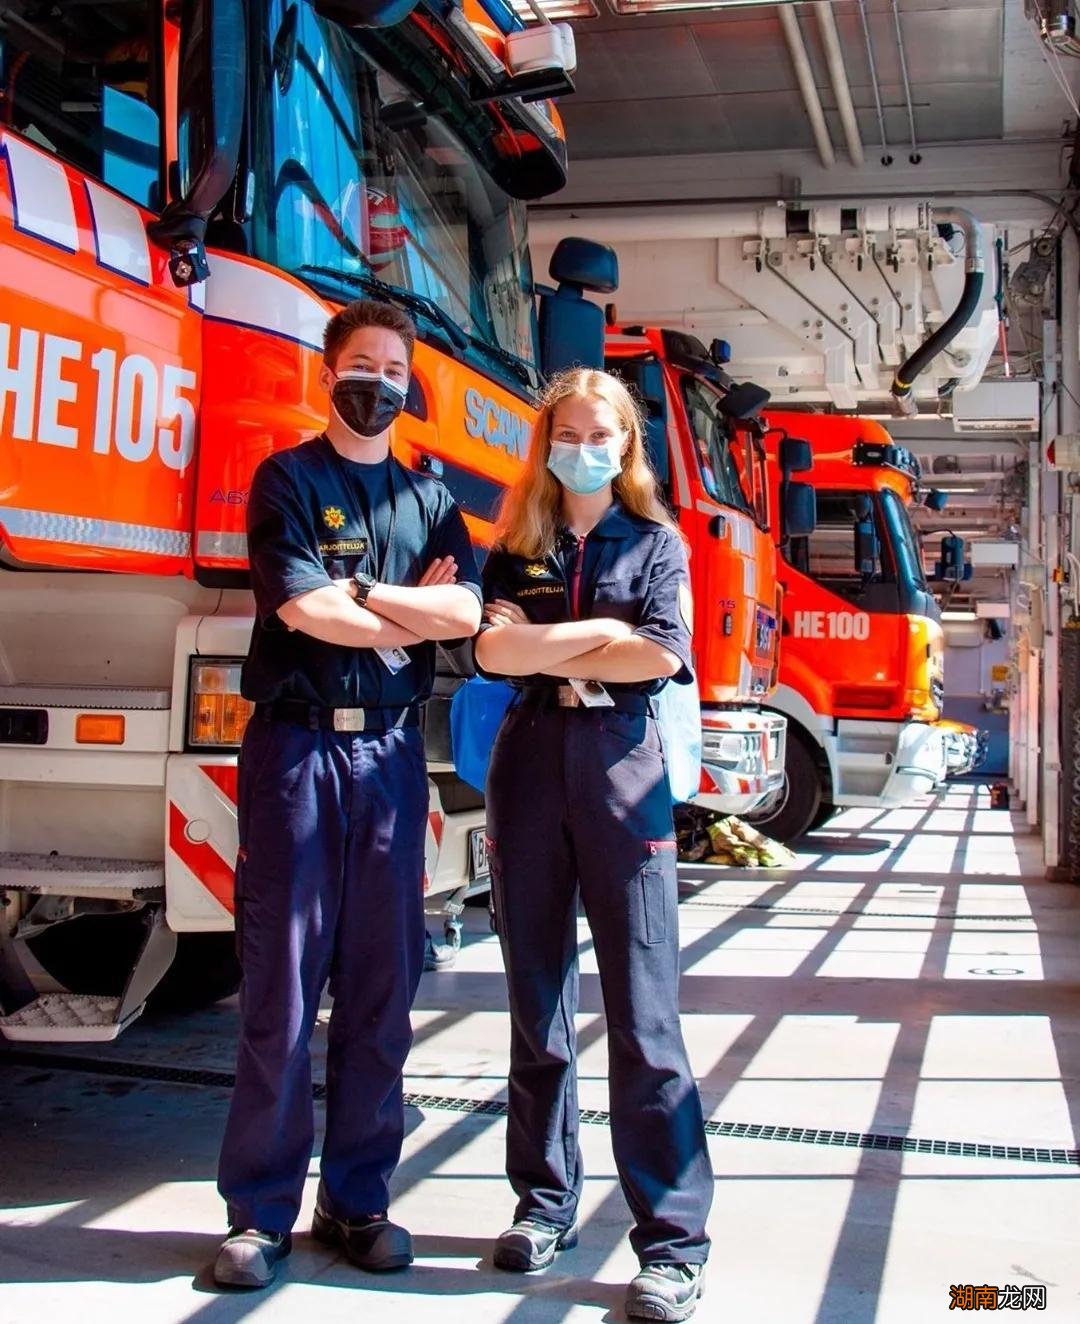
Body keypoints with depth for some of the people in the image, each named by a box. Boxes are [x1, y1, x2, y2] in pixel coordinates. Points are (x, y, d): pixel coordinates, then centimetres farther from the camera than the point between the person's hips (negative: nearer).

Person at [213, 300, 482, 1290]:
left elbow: (465, 614, -1)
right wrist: (417, 610, -2)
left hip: (390, 752, 4)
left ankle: (357, 1199, 17)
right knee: (282, 984, -3)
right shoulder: (287, 481, 5)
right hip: (297, 745, -3)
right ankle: (261, 1211, 8)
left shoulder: (429, 499, 15)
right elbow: (300, 609, -11)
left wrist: (355, 591, -6)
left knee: (382, 985, 6)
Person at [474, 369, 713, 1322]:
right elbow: (492, 651, -4)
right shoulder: (518, 547, 13)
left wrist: (544, 650, -4)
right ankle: (545, 1201, 22)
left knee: (643, 1010, -7)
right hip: (529, 763, 3)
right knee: (538, 999, 8)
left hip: (622, 765, -3)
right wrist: (601, 634, -7)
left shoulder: (657, 543, 9)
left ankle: (673, 1242, -2)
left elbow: (660, 655, -9)